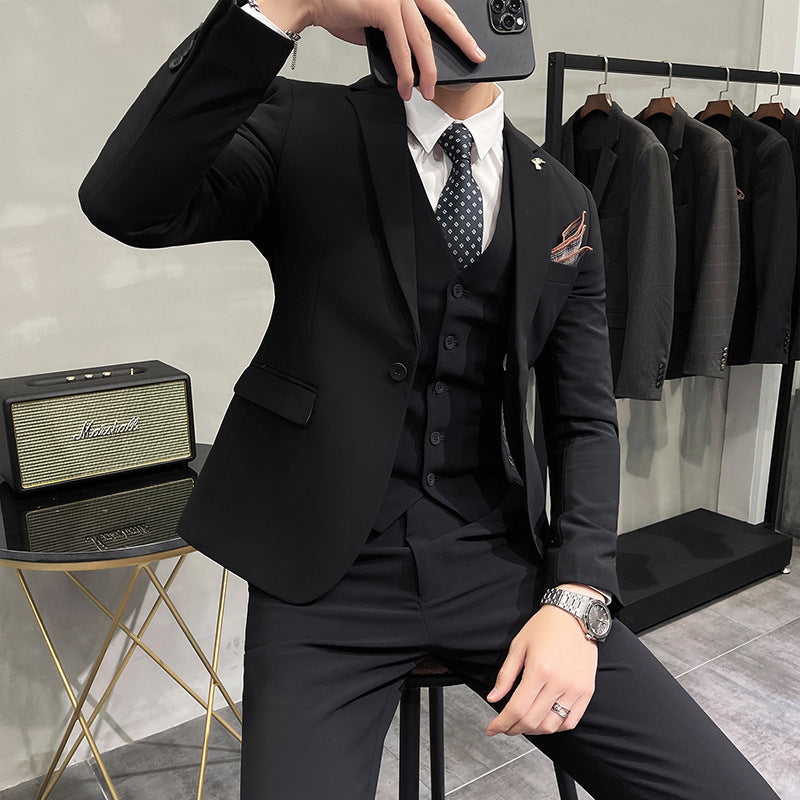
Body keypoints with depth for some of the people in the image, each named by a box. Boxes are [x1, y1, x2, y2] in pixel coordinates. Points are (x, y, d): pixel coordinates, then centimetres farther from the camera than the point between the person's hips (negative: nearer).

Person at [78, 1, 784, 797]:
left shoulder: (564, 207, 8)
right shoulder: (302, 131, 0)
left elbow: (584, 418, 7)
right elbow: (125, 204, -17)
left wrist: (576, 600, -6)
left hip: (500, 562, 3)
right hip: (325, 573, -2)